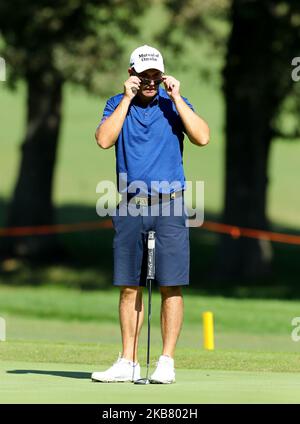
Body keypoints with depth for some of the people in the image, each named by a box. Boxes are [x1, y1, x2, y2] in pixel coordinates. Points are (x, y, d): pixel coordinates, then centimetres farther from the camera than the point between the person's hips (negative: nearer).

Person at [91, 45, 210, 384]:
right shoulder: (118, 104, 8)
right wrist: (127, 99, -9)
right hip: (130, 208, 2)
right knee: (129, 287, 5)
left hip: (169, 205, -2)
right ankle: (128, 362, 10)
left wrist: (176, 98, -11)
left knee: (171, 287, -4)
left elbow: (202, 137, -10)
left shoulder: (175, 103, 5)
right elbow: (104, 139, -9)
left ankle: (166, 363, 0)